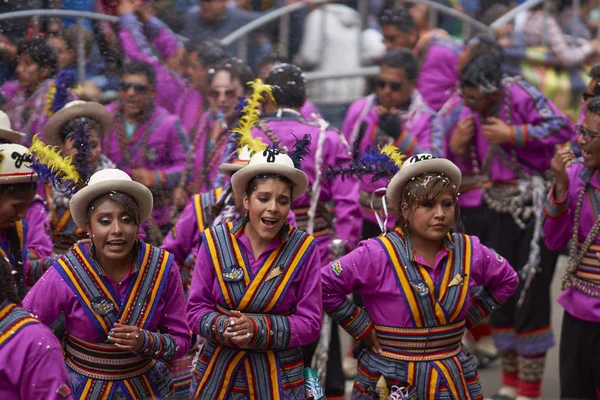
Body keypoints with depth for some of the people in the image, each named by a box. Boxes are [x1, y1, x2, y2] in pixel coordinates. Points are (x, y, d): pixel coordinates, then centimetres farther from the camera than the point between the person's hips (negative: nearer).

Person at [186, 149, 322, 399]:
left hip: (278, 378, -1)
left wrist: (258, 328, -22)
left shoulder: (303, 249, -8)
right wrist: (223, 328, -22)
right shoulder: (215, 241, -6)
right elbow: (196, 310, -2)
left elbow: (310, 322, -8)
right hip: (217, 372, 1)